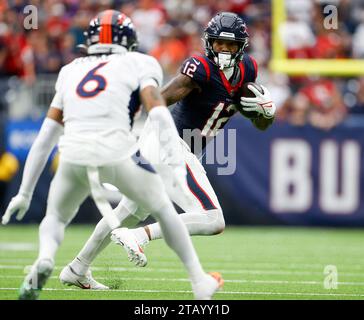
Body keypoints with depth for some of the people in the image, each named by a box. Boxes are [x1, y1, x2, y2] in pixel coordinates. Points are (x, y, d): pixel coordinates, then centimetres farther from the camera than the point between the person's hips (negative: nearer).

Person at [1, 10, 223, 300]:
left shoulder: (72, 71, 25)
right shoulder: (138, 64, 15)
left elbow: (46, 136, 25)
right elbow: (158, 113, -3)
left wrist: (25, 192, 28)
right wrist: (177, 167, -10)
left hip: (74, 156, 2)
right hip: (117, 153, -2)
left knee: (55, 217, 27)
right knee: (163, 210, 23)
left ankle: (45, 259, -6)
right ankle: (200, 283, 25)